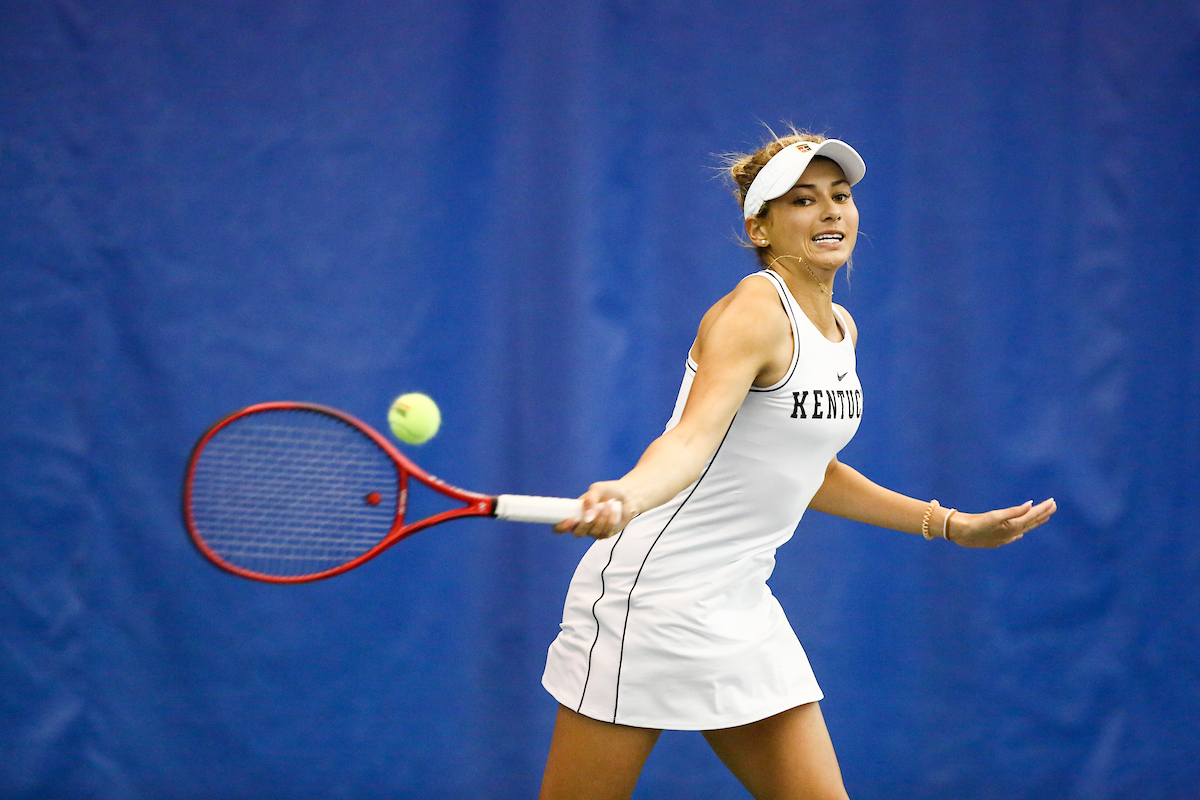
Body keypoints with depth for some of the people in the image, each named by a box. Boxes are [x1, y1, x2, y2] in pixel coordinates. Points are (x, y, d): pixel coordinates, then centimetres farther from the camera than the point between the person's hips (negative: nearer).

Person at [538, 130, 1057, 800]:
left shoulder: (840, 327, 11)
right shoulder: (755, 312, -16)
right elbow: (692, 436, -32)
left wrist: (950, 525, 23)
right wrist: (625, 497, -53)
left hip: (743, 607, 9)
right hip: (648, 595, -8)